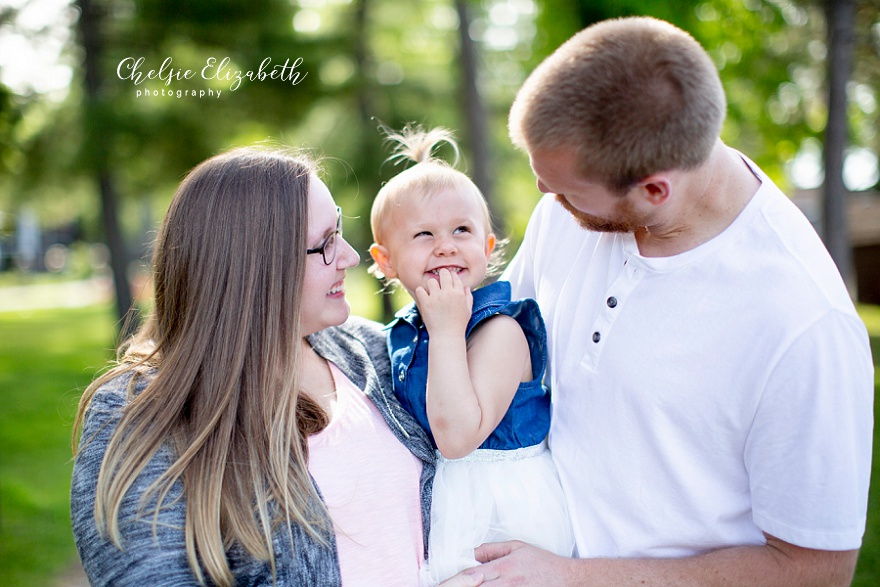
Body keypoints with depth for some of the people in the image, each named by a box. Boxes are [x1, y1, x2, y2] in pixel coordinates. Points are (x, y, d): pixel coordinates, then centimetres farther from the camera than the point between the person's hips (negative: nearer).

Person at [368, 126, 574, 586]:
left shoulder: (499, 331, -21)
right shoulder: (408, 332, 2)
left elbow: (457, 437, -31)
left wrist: (447, 332, -30)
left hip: (501, 507, -7)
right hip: (440, 498, 7)